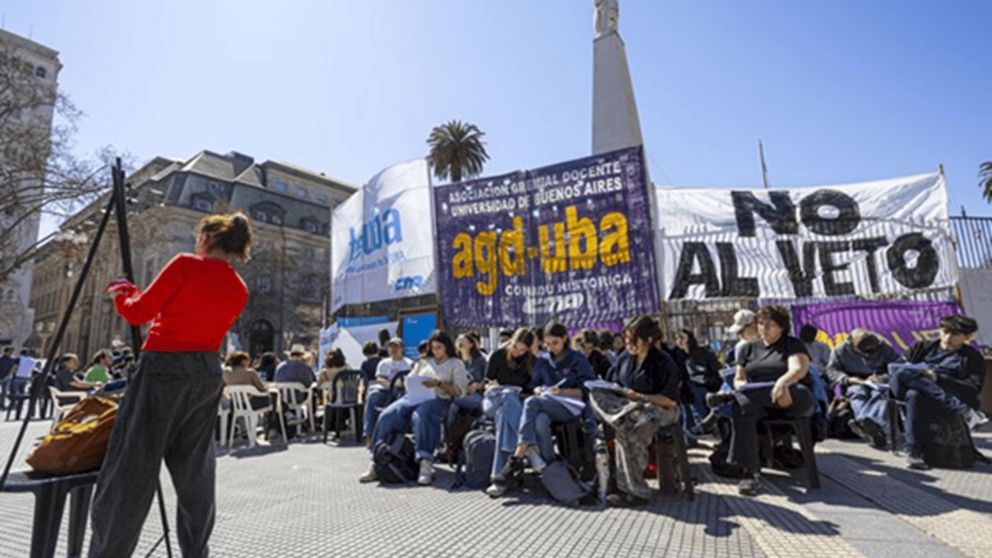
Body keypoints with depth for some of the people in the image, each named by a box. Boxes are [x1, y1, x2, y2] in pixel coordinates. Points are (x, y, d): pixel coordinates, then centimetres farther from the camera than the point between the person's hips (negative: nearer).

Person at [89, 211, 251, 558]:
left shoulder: (186, 264, -8)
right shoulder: (239, 291, 7)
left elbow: (139, 312, -3)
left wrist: (121, 295, 18)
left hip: (165, 368, -5)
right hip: (207, 374, 6)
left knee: (131, 467, 3)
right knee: (195, 470, 14)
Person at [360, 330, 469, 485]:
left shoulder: (456, 364, 14)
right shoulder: (424, 361, 28)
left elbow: (459, 391, 2)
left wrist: (439, 383, -11)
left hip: (438, 399, -4)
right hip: (414, 396, 4)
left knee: (420, 416, -38)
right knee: (388, 415, -23)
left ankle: (426, 464, -44)